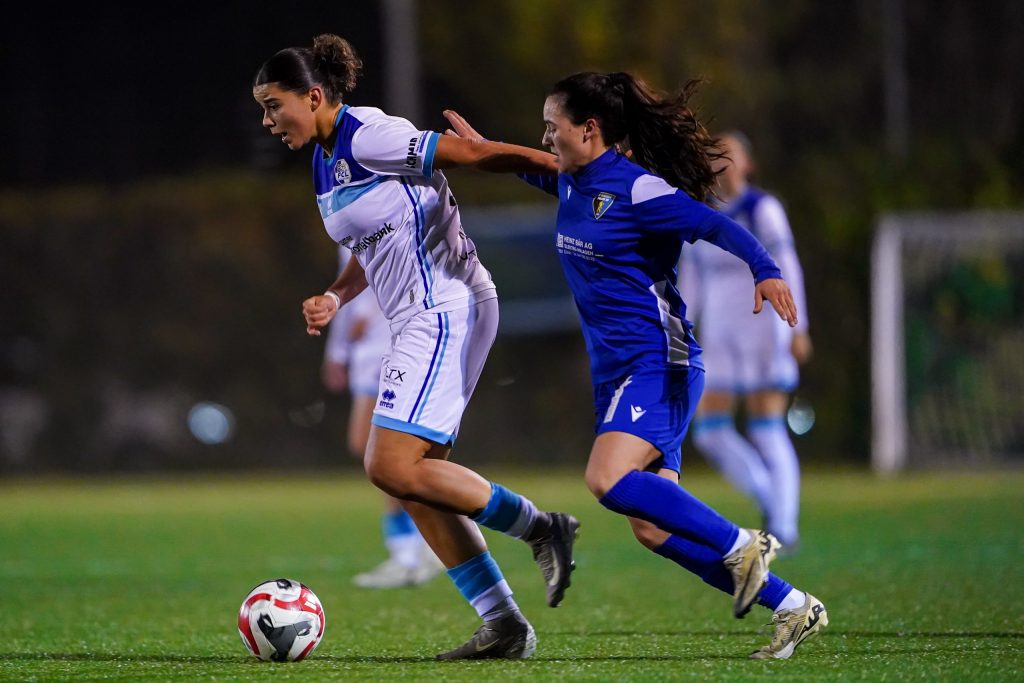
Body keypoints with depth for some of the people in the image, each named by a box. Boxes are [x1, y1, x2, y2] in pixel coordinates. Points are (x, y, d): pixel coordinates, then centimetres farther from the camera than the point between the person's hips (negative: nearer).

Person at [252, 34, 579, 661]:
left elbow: (473, 153, -16)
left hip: (444, 311, -10)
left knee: (393, 467, -17)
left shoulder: (369, 138, -14)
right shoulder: (325, 162, 15)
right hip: (424, 323, 10)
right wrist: (335, 298, 9)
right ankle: (504, 626, 6)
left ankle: (540, 527, -5)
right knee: (416, 480, 5)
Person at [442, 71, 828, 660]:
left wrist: (767, 272, -34)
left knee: (610, 480, -29)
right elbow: (537, 171, 35)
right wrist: (483, 148, 33)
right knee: (653, 528, 2)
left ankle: (742, 545, -16)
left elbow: (718, 227, -20)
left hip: (659, 364, -9)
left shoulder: (636, 189, -14)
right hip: (616, 371, 9)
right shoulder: (572, 183, 11)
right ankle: (794, 608, 9)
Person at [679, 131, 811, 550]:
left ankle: (784, 527, -6)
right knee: (709, 433, -3)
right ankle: (771, 503, 11)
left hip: (763, 332, -6)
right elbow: (691, 281, 16)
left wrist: (799, 329, -17)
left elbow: (787, 269, -11)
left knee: (767, 432, -10)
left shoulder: (763, 209, -6)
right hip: (719, 338, 6)